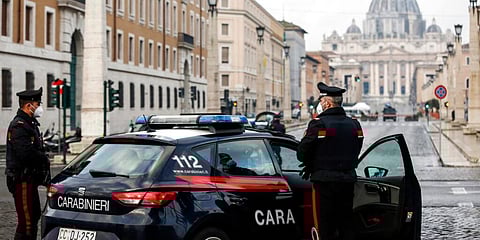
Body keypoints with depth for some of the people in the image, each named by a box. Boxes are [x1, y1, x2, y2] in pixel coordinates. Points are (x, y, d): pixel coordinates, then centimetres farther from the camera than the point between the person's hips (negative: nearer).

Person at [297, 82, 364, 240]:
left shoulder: (318, 124, -13)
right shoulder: (354, 125, 8)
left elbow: (302, 154, -10)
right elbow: (355, 153, 13)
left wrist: (311, 165, 10)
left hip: (324, 181, -6)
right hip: (348, 180, 6)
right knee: (346, 226, 14)